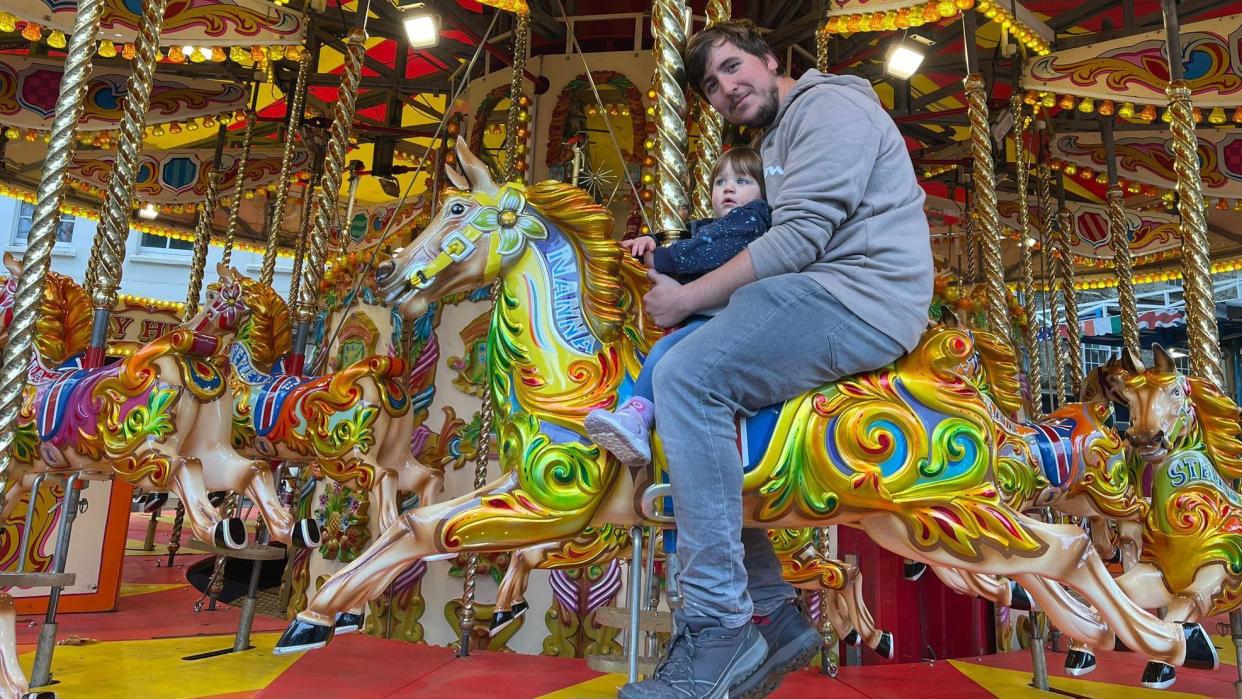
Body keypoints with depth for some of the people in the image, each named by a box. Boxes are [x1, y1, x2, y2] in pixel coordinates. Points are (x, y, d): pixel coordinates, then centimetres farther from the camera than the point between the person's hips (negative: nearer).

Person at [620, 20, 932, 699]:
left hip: (862, 299, -10)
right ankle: (772, 614, 5)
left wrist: (687, 298, -13)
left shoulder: (829, 105, -2)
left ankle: (719, 630, -20)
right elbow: (785, 243, 18)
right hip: (822, 296, 10)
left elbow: (799, 236, -16)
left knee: (686, 375, -25)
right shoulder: (776, 142, 28)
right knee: (694, 392, 7)